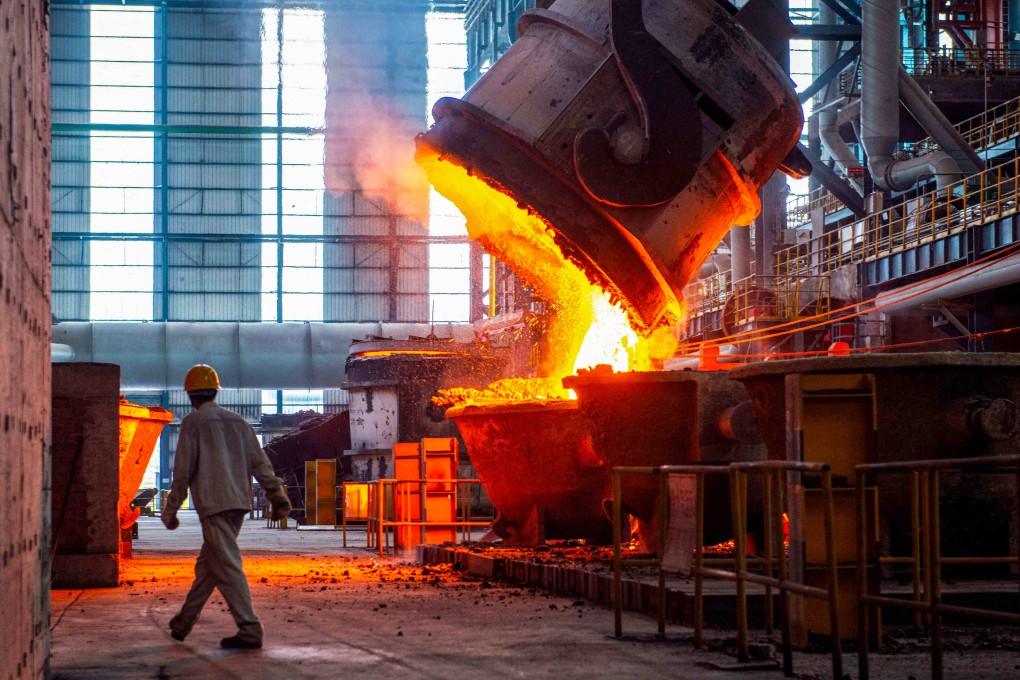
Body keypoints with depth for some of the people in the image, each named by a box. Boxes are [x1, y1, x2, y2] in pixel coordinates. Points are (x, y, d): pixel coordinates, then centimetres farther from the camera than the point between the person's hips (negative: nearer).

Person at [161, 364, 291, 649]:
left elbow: (183, 469, -6)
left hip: (213, 504, -7)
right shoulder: (238, 421, 15)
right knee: (207, 565, 17)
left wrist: (171, 508, 1)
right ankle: (184, 623, 28)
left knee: (227, 568, -8)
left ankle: (250, 630, -15)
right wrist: (277, 497, 7)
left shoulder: (193, 422, -2)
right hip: (240, 502, 7)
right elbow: (260, 462, 8)